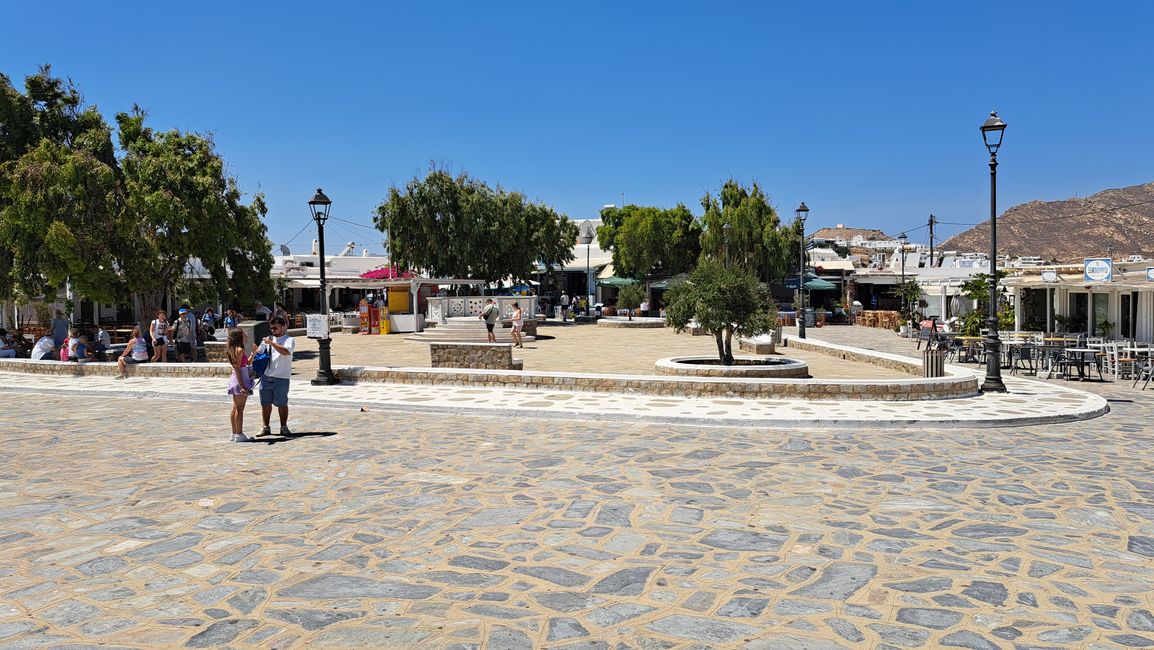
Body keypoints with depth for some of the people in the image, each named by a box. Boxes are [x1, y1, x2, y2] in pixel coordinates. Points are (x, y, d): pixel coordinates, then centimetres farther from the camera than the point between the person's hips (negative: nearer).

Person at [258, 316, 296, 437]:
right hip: (265, 376, 5)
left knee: (282, 403, 1)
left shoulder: (289, 340, -1)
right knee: (265, 403, 8)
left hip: (281, 377, -5)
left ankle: (284, 427, 12)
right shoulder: (268, 339, 17)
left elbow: (286, 351, -21)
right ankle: (265, 427, 18)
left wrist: (271, 343, -23)